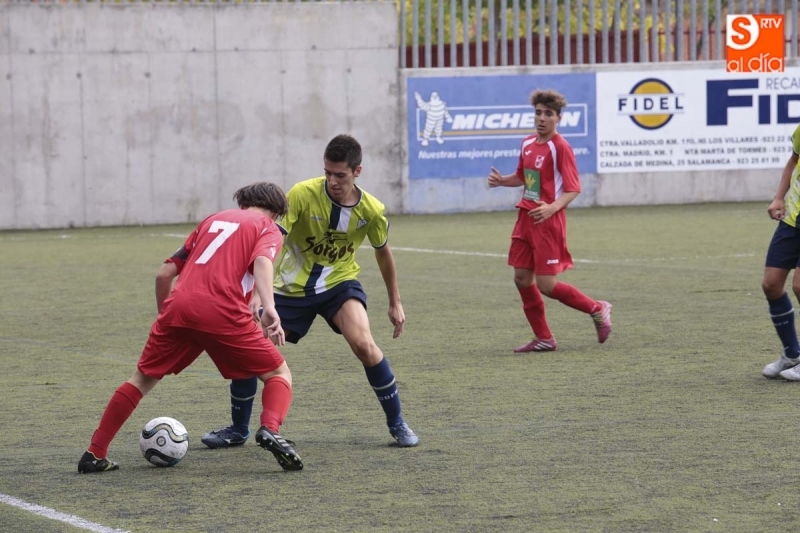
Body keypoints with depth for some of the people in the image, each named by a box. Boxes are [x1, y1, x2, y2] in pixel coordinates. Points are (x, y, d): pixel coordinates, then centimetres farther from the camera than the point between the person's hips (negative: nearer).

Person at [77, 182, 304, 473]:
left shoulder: (214, 219, 30)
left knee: (143, 379, 22)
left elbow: (164, 273, 26)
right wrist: (269, 308, -22)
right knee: (279, 374, 11)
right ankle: (270, 430, -17)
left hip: (177, 308, 4)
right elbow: (262, 261, -9)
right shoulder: (268, 228, 16)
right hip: (222, 313, -4)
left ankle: (94, 454, 19)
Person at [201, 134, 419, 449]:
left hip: (340, 283, 0)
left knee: (363, 344, -27)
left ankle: (397, 424, -8)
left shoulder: (371, 210, -14)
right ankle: (238, 430, 18)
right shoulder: (302, 195, -23)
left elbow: (383, 252, 6)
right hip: (292, 287, 0)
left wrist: (395, 302, 13)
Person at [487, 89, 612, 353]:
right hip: (526, 218, 8)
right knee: (521, 277, 4)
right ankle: (543, 338, 15)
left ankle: (597, 309, 12)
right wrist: (501, 180, 6)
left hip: (547, 221, -8)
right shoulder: (527, 143, 10)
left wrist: (552, 207, -31)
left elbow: (573, 189, -15)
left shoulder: (560, 147, -12)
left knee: (546, 285, -9)